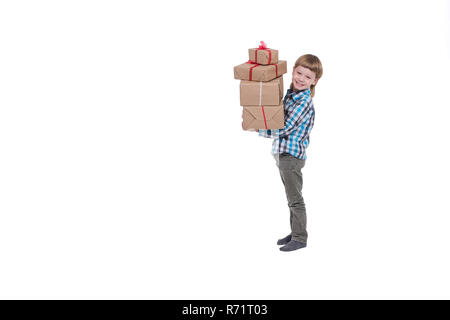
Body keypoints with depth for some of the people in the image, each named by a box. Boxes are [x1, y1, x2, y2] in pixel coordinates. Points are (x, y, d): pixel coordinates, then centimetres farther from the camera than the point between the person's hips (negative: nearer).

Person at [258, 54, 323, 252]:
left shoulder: (304, 102, -20)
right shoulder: (291, 93, 8)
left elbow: (284, 129, -21)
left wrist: (258, 130, -12)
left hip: (292, 155, -9)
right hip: (282, 153, 9)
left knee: (295, 199, 0)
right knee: (291, 197, 18)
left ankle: (300, 239, 10)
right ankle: (295, 232, 29)